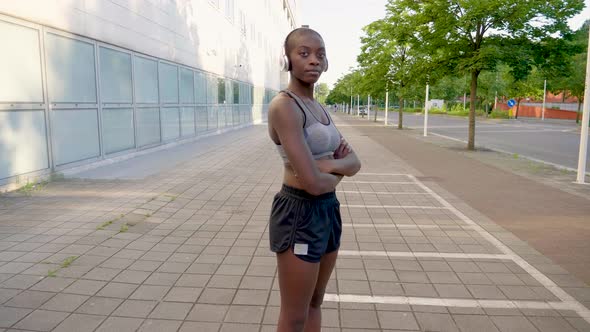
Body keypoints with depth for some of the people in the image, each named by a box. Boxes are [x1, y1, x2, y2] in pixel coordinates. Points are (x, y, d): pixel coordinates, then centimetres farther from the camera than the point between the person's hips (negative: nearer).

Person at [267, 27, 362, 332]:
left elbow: (355, 163, 5)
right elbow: (313, 183, -25)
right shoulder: (284, 105, -18)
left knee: (315, 304, 23)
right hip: (299, 214, -9)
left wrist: (328, 164, -16)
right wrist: (339, 171, -3)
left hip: (328, 210, 9)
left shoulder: (318, 108, 10)